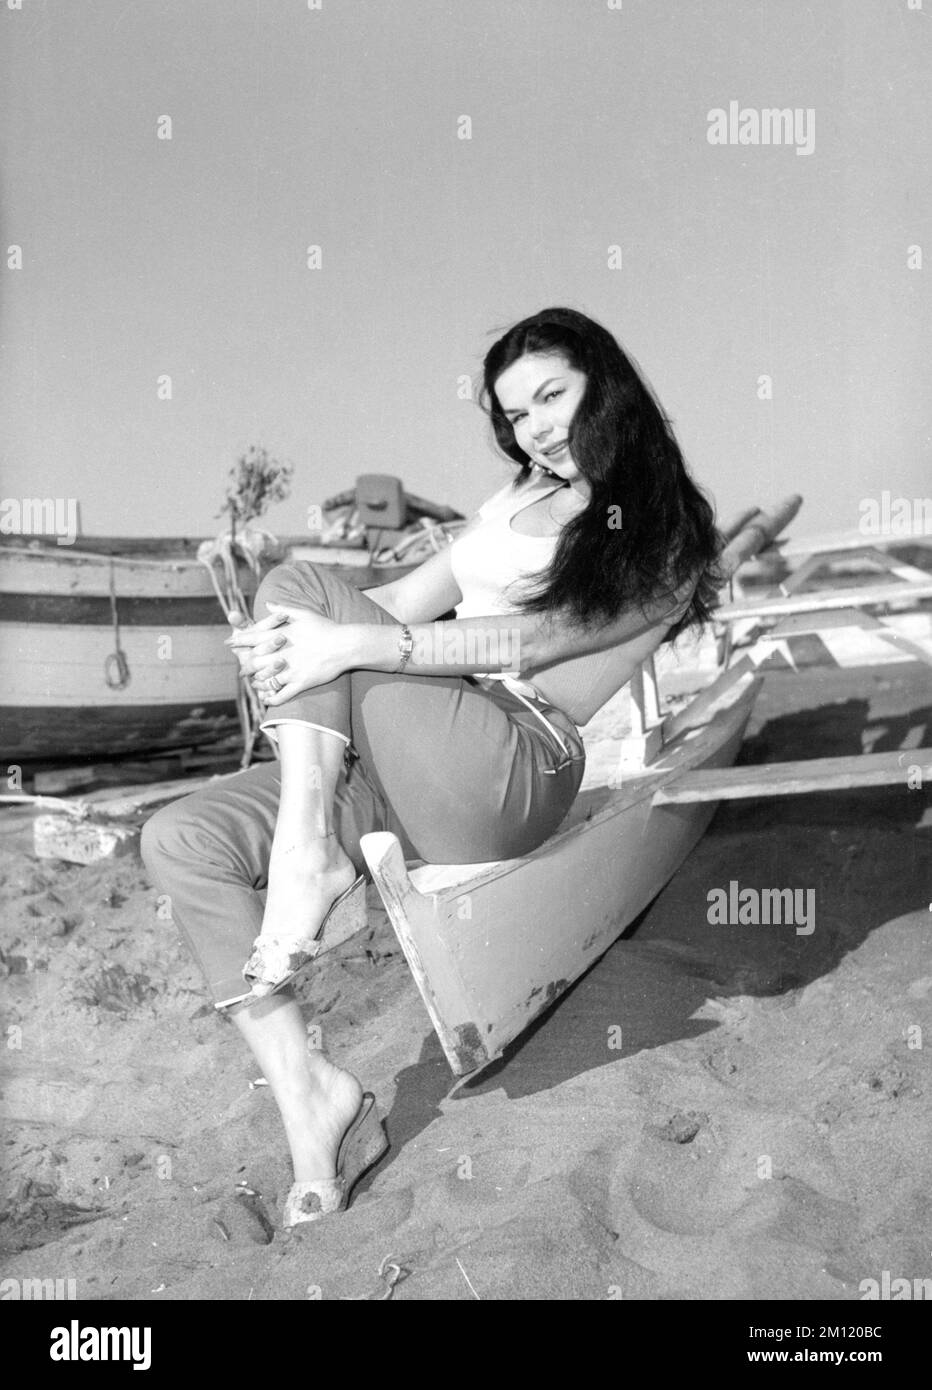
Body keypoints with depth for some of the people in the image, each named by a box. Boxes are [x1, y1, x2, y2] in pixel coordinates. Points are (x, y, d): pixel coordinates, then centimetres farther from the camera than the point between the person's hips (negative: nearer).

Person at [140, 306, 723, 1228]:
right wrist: (282, 642, -4)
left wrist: (345, 644, -22)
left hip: (519, 772, -7)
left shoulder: (663, 536, 2)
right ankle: (305, 1093, -13)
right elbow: (410, 599, 16)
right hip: (415, 768, 8)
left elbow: (525, 643, -12)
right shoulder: (518, 500, 26)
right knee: (181, 841, -11)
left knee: (303, 585, -17)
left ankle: (312, 858, -18)